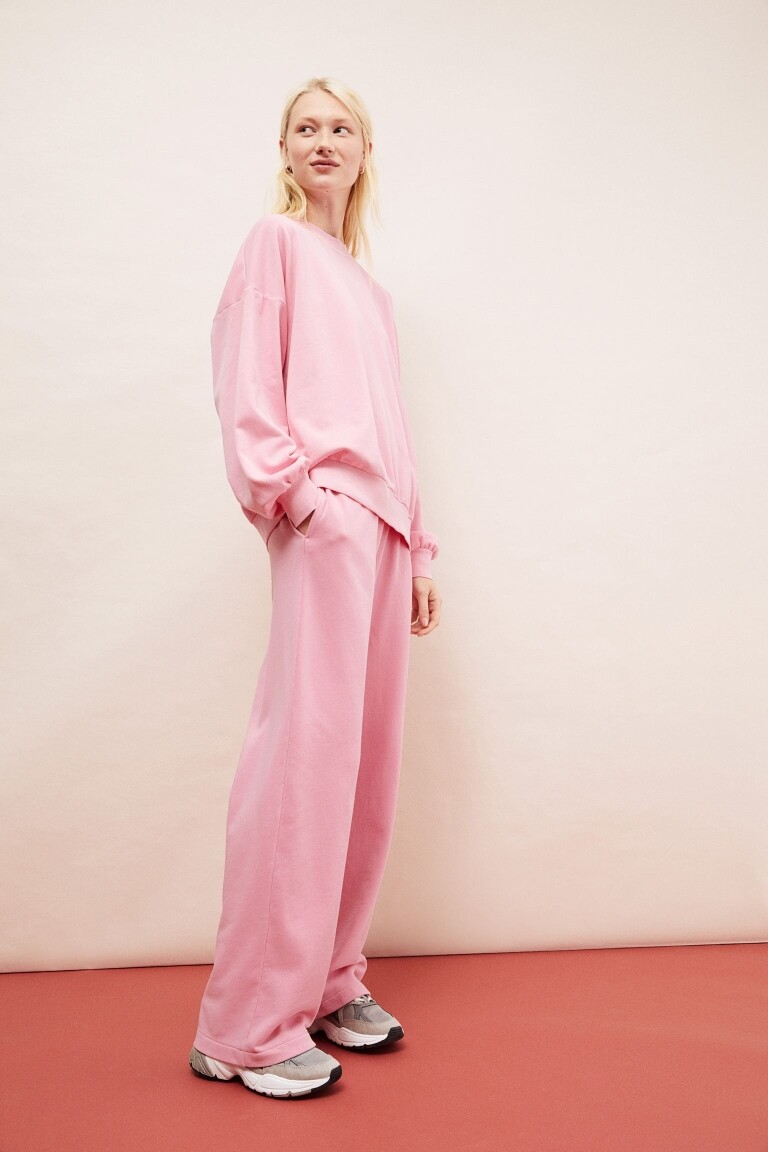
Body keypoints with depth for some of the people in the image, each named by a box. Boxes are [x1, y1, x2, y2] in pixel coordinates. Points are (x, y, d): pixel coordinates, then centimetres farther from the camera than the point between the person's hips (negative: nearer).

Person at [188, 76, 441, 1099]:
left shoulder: (367, 286, 27)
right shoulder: (275, 243, 7)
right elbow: (245, 381, -5)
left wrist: (417, 551, 19)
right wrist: (291, 488, -17)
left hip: (382, 531, 8)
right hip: (322, 524, -8)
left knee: (367, 762, 7)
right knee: (307, 751, -14)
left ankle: (329, 982, 17)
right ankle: (248, 1028, -8)